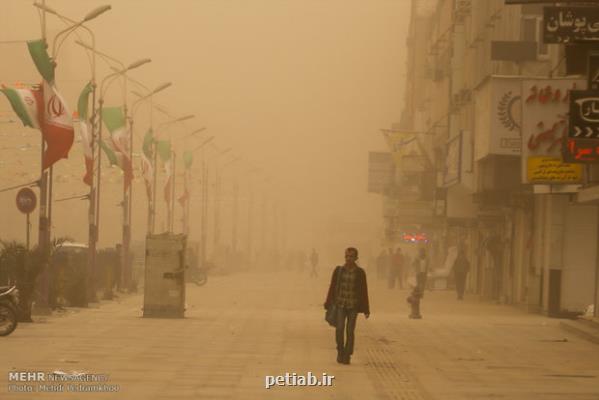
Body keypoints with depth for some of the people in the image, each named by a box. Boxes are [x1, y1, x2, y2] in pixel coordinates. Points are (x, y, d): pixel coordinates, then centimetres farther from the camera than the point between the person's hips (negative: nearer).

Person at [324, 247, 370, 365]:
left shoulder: (359, 272, 0)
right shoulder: (338, 270, 3)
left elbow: (363, 291, 3)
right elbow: (332, 287, 7)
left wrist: (366, 310, 3)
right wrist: (329, 304, 5)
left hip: (353, 305, -1)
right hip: (340, 303, 1)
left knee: (350, 331, -1)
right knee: (339, 329, -10)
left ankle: (347, 355, 9)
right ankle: (340, 352, 12)